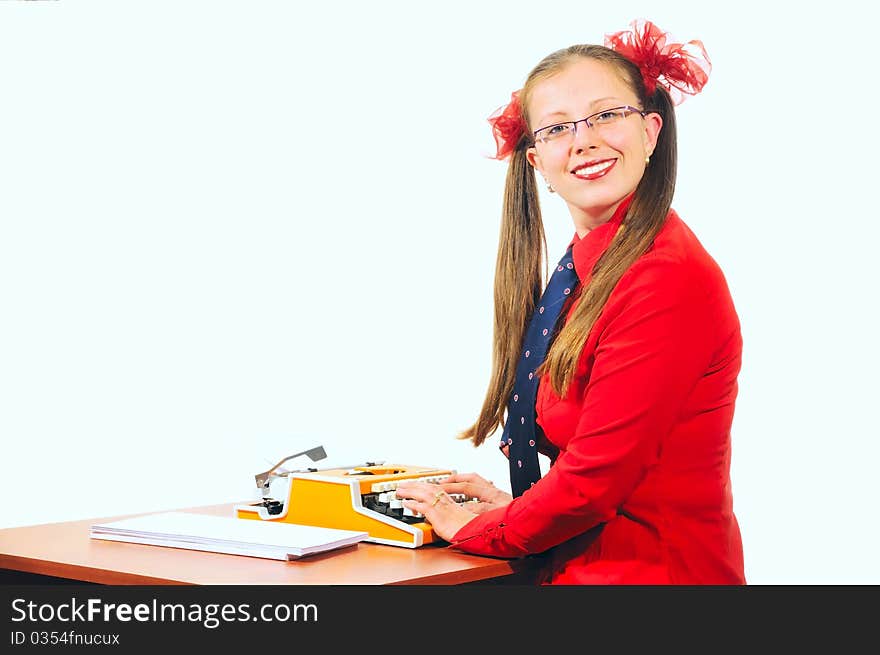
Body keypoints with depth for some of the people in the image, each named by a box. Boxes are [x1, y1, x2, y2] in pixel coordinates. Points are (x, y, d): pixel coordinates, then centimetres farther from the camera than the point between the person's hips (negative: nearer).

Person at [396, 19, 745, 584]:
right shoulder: (588, 266, 10)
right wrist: (514, 505, 7)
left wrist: (472, 527, -4)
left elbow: (596, 476, -17)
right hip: (581, 563, 8)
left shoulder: (668, 278, -18)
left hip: (652, 570, -8)